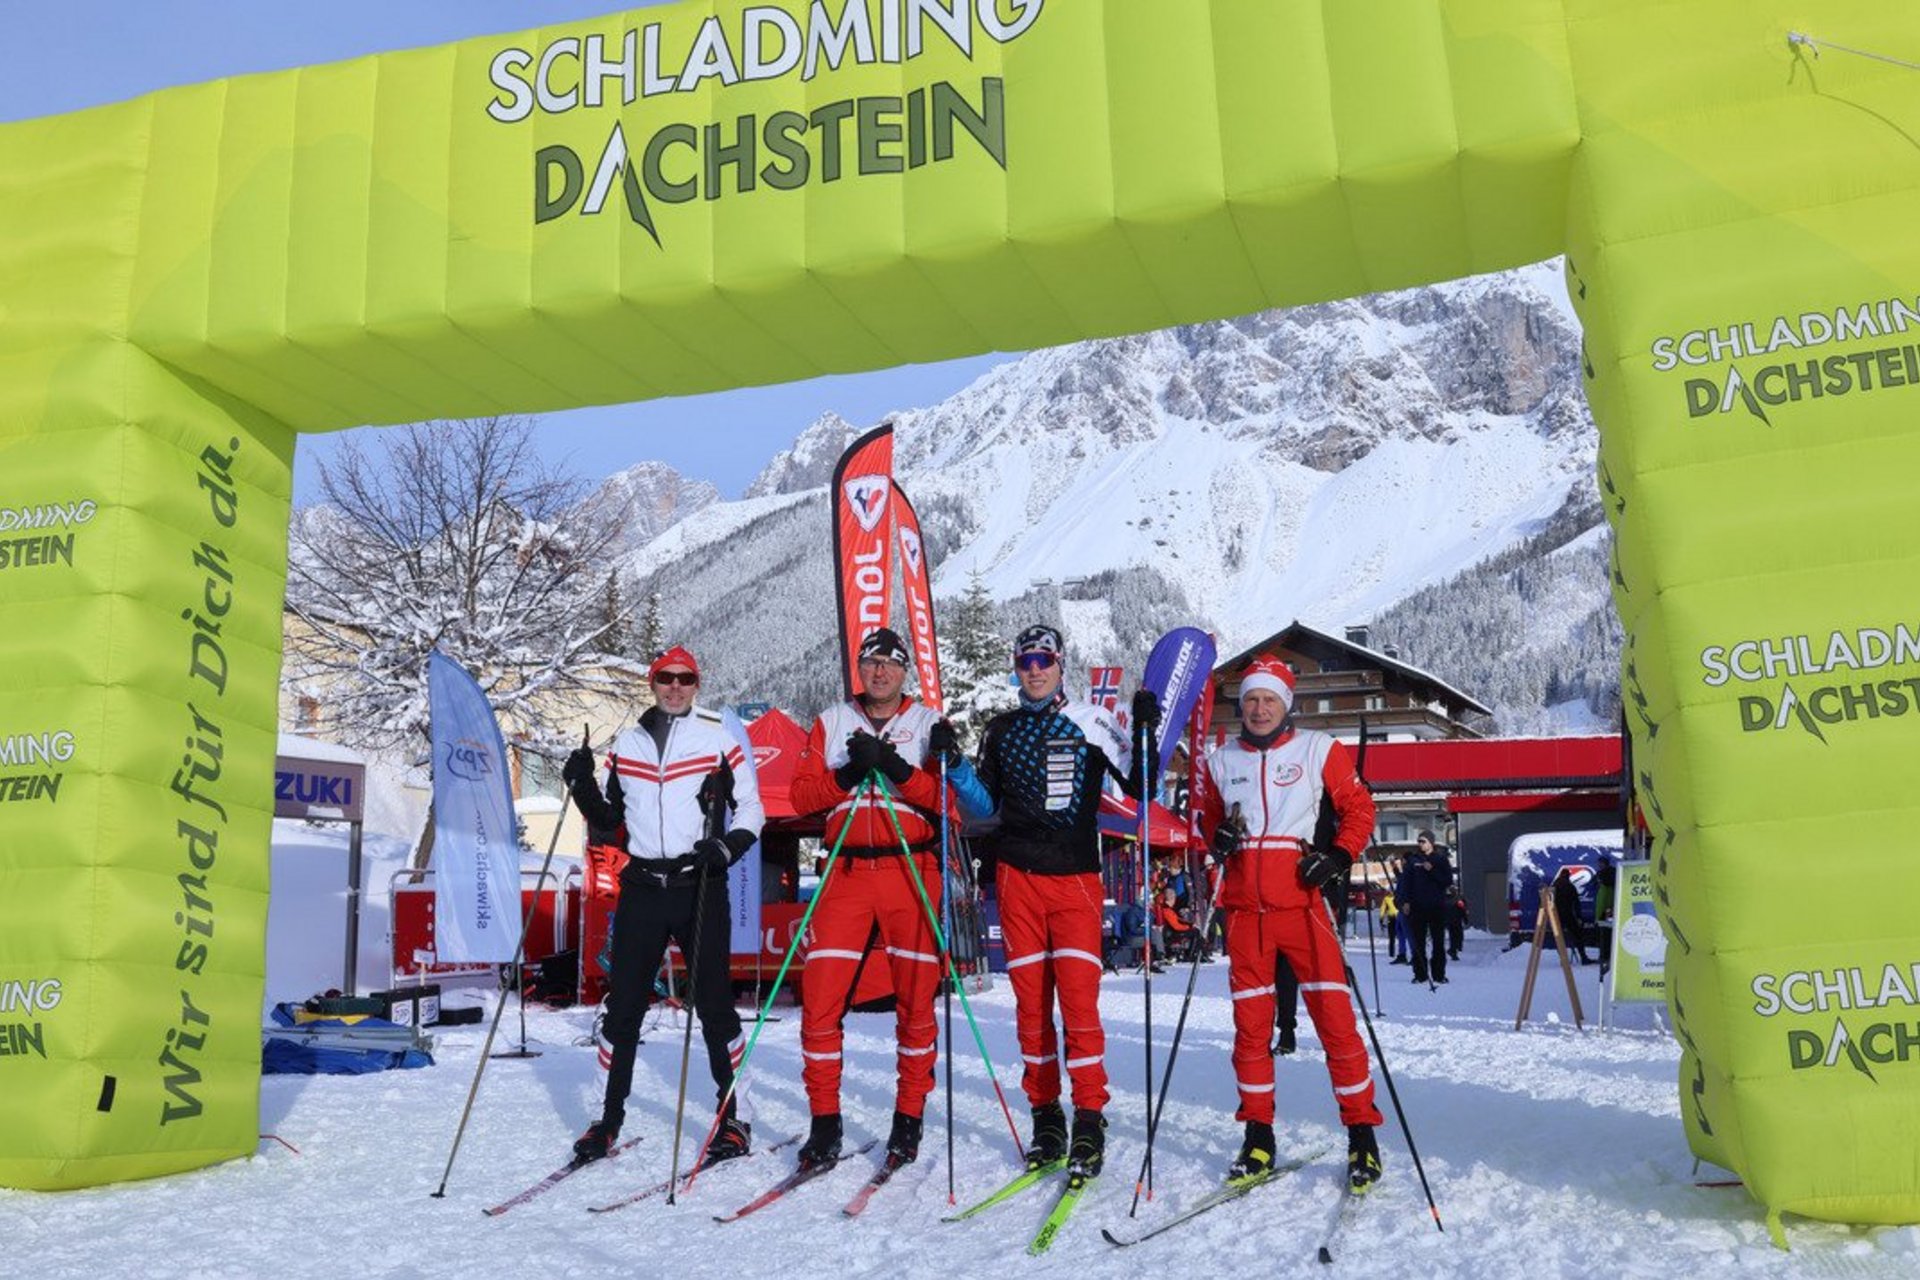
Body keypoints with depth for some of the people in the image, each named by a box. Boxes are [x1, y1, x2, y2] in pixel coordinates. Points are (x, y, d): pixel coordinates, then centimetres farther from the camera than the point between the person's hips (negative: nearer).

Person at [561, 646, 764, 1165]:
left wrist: (726, 848, -14)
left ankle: (733, 1118, 9)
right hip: (642, 886, 3)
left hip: (700, 886, -3)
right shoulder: (628, 742, 12)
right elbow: (608, 819, 18)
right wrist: (582, 786, 0)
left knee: (713, 1004, -2)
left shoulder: (718, 736, 2)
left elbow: (751, 809, 3)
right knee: (623, 1005, 4)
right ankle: (610, 1118, 17)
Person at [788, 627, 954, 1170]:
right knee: (820, 999, -4)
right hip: (847, 871, 1)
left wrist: (900, 770, -17)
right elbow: (801, 794, 5)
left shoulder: (929, 724, 8)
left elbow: (950, 798, -3)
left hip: (912, 874, -1)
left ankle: (909, 1119, 17)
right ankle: (824, 1121, 8)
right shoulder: (832, 721, 13)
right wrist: (846, 775, -12)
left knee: (916, 1002, 3)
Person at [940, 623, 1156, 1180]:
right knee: (1031, 1003, 5)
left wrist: (1145, 735, -12)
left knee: (1079, 999, -9)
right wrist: (956, 767, 0)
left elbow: (1139, 787, 2)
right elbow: (984, 806, 15)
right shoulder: (1001, 730, 13)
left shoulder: (1092, 721, 5)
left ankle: (1089, 1123, 0)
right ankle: (1046, 1118, 15)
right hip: (1018, 878, 3)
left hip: (1076, 879, -2)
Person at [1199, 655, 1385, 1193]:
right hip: (1244, 906, 3)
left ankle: (1362, 1135, 7)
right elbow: (1210, 814, 22)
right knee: (1250, 1024, 7)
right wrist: (1217, 835, -1)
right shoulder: (1222, 759, 11)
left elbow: (1358, 806, 6)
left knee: (1335, 1017, -6)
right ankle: (1258, 1136, 19)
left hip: (1301, 901, -3)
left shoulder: (1317, 749, 3)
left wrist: (1339, 855, -9)